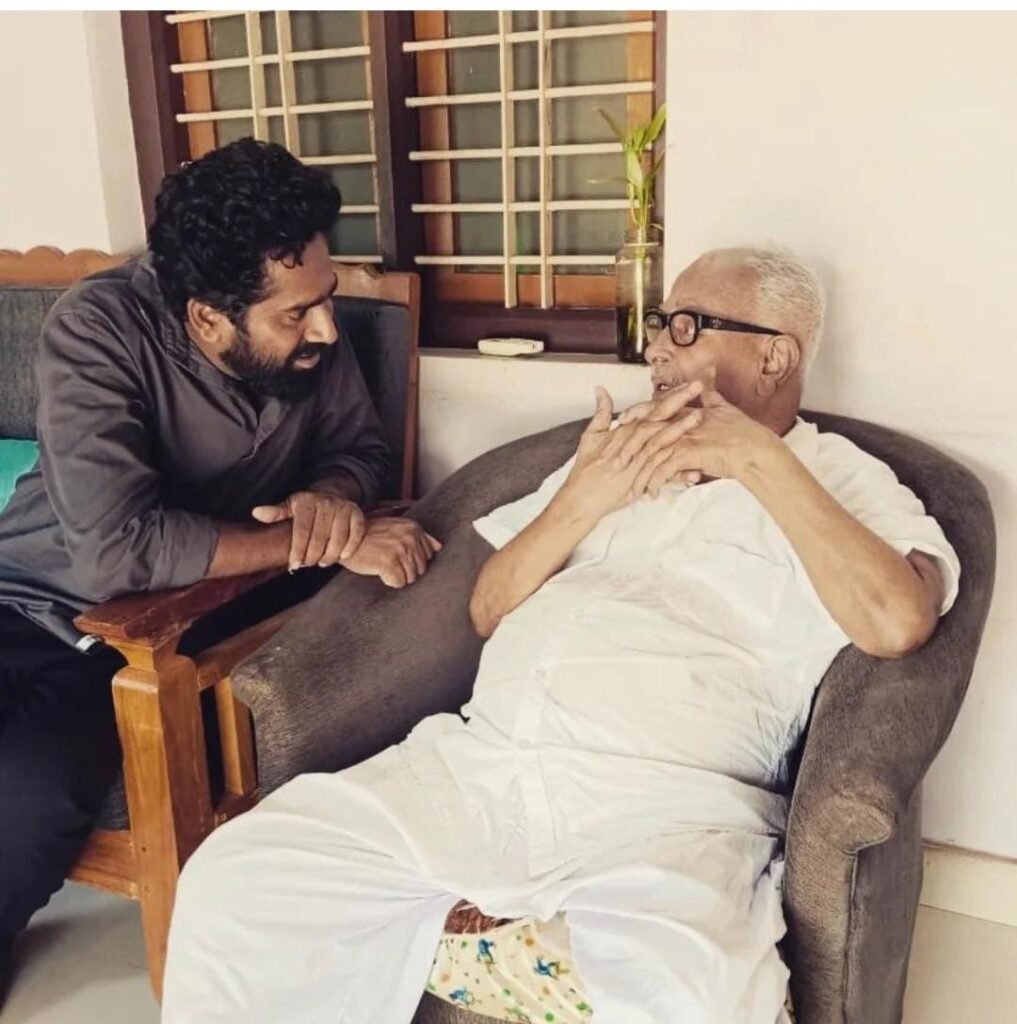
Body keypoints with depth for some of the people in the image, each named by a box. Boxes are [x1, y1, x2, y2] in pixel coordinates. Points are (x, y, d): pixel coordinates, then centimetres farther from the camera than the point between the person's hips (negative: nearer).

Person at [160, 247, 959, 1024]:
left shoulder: (844, 479, 9)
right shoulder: (608, 455, 23)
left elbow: (899, 624, -12)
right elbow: (489, 612, 17)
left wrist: (761, 459, -9)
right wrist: (580, 501, 1)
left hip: (665, 804, -3)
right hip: (476, 761, 4)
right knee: (233, 885, -12)